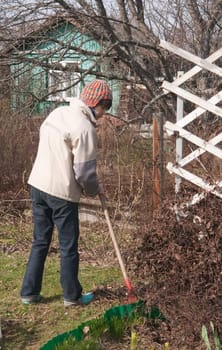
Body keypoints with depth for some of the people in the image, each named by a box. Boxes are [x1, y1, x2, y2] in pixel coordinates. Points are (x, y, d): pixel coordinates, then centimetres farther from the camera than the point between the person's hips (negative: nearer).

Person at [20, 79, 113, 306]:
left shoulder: (57, 113, 7)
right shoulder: (85, 128, -18)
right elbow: (84, 172, -17)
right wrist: (95, 190, 3)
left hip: (38, 185, 7)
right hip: (62, 193, -7)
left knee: (40, 242, 16)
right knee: (68, 247, 8)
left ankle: (29, 292, 21)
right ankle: (72, 296, 20)